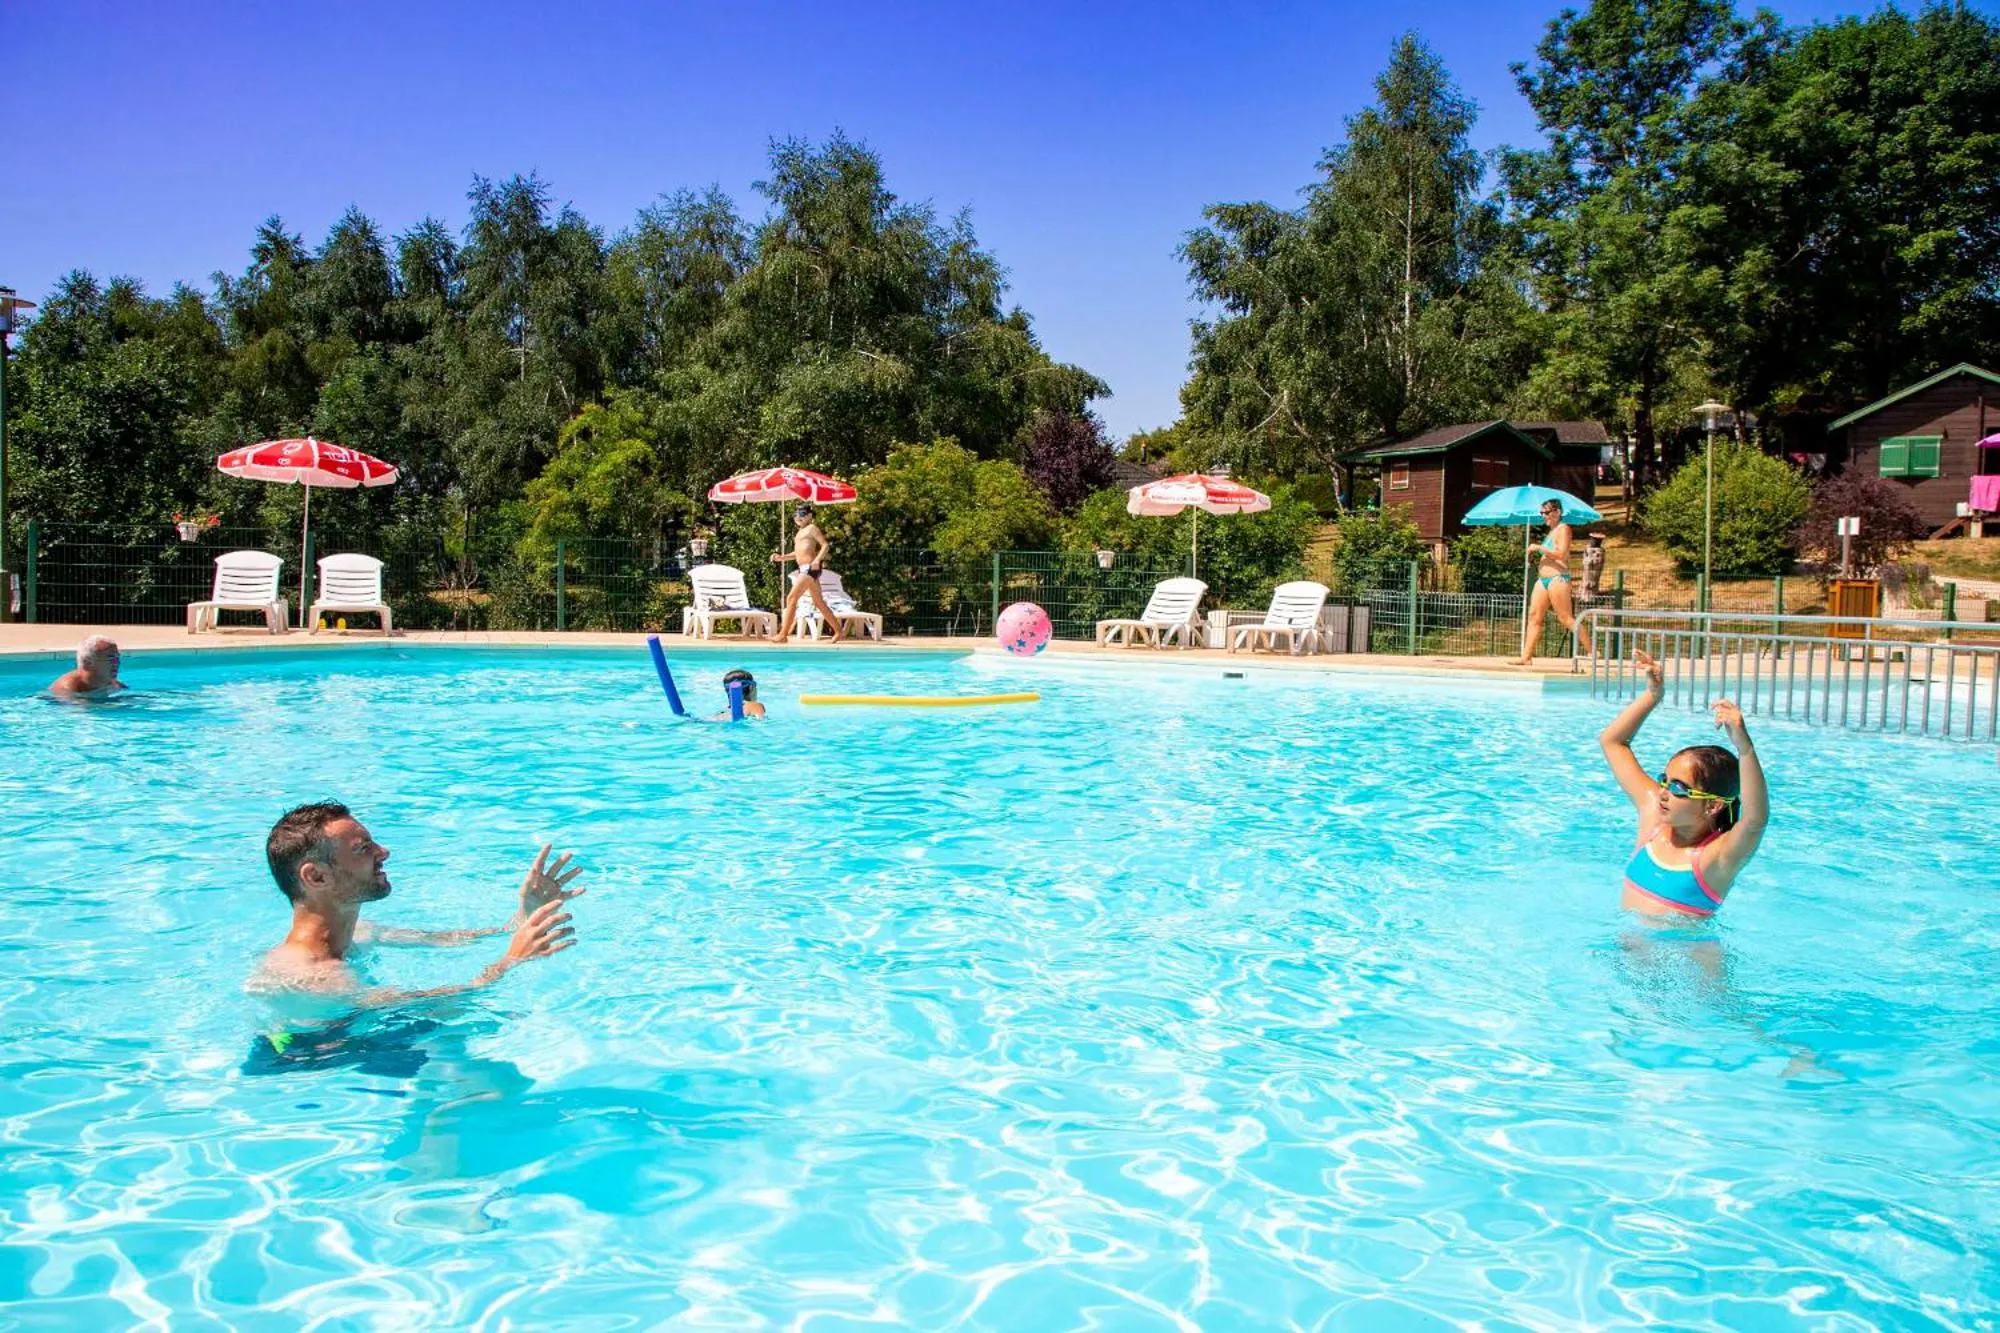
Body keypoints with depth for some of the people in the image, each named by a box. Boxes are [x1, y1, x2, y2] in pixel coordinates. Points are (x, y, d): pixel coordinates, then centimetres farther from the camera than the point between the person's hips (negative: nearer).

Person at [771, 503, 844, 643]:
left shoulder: (812, 528, -4)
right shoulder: (800, 532, 21)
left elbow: (825, 545, -12)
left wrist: (817, 560, -26)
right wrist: (781, 557, 16)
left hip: (810, 568, -10)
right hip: (804, 569, 10)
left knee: (791, 598, -12)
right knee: (819, 603, 11)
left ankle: (783, 634, -12)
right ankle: (839, 632, 16)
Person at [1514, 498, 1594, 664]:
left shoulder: (1563, 529, -6)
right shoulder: (1551, 531, 21)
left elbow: (1561, 554, -18)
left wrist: (1539, 547, -13)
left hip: (1557, 578, -9)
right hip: (1543, 579, 10)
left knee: (1566, 618, -9)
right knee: (1534, 616, 2)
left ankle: (1592, 651, -3)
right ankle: (1526, 656, 0)